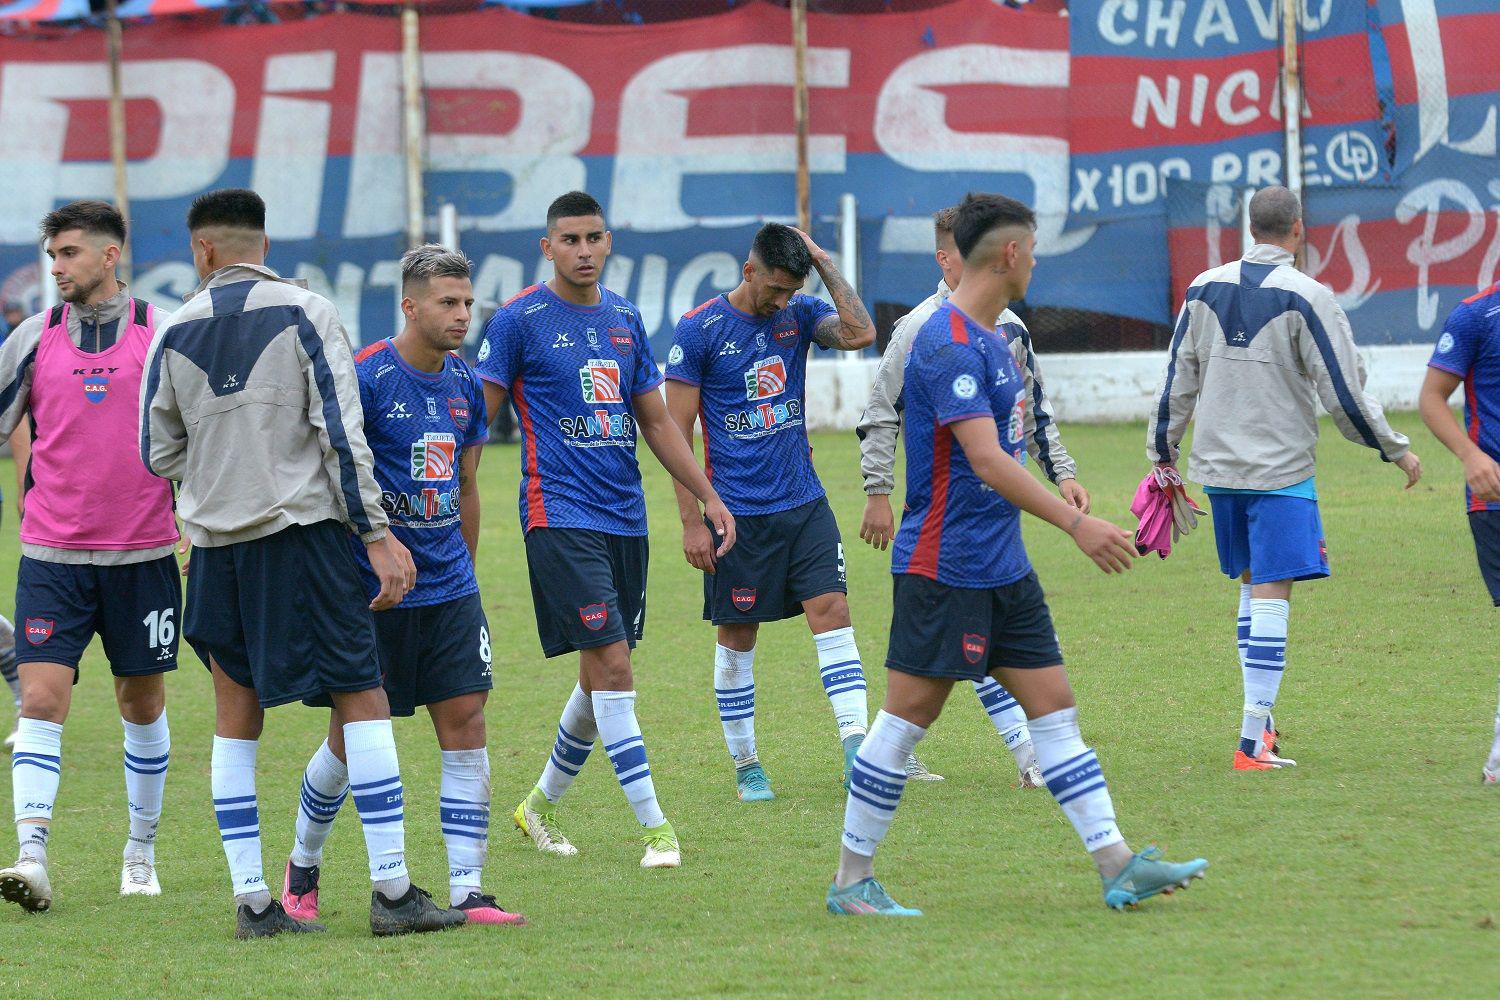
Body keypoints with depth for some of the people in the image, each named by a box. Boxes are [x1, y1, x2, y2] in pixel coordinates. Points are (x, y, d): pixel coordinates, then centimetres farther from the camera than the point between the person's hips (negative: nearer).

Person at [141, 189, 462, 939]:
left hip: (215, 543, 3)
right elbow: (341, 432, -9)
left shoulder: (176, 334, 5)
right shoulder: (305, 315, -3)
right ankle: (392, 891, -6)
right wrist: (376, 534, -7)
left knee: (236, 718, 10)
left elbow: (157, 451, 10)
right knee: (362, 700, 0)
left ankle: (251, 899, 6)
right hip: (301, 531, -3)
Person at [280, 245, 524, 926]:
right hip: (371, 590, -5)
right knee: (352, 736, 3)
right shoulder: (366, 377, -12)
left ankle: (466, 892, -4)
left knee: (466, 724, -4)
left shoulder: (464, 385, 9)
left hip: (449, 588, 5)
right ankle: (302, 868, 26)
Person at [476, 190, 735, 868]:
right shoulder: (520, 321, -5)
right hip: (560, 517, -7)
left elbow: (656, 422, 20)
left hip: (626, 518, 7)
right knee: (612, 666, -13)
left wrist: (709, 497, 16)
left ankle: (540, 806, 29)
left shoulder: (625, 320, 12)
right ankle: (654, 826, -13)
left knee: (601, 677, 11)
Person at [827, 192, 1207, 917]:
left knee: (1054, 708, 5)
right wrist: (1074, 523, -29)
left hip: (1003, 567, 10)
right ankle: (851, 883, 5)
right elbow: (985, 458, -26)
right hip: (944, 568, -10)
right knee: (906, 719, -3)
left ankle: (1118, 867, 4)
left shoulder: (991, 339, 14)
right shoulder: (949, 344, -18)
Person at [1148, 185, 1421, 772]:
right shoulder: (1306, 298, -11)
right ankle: (1253, 742, -13)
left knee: (1252, 586, 20)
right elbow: (1345, 393, -9)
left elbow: (1177, 382, 9)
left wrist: (1163, 454, 20)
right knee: (1271, 597, -7)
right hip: (1281, 471, -6)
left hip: (1219, 468, 6)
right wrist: (1395, 450, 3)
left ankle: (1261, 716, 23)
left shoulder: (1204, 290, 5)